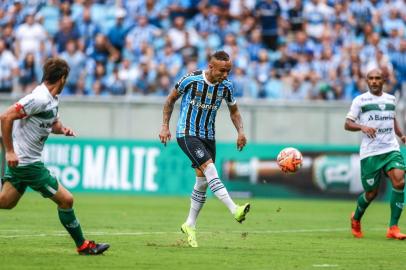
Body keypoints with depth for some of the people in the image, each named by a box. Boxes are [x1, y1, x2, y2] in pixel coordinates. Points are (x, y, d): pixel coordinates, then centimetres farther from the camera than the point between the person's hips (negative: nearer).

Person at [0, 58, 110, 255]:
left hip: (18, 161, 10)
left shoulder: (52, 100, 7)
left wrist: (63, 129, 1)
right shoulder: (40, 99, -22)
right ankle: (82, 246, 10)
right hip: (27, 162, -10)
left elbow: (53, 124, 25)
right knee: (66, 200, -2)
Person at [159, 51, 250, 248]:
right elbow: (171, 99, 1)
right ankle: (234, 210, -36)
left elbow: (234, 111, 13)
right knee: (209, 168, -24)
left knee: (202, 182, 5)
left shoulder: (226, 87, -2)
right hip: (187, 134, -6)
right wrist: (165, 126, -2)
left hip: (208, 136, 6)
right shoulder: (191, 80, -14)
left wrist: (240, 131, -3)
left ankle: (190, 225, 21)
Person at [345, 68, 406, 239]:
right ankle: (356, 219, 35)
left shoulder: (391, 99, 14)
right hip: (370, 153, -3)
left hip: (391, 150, 3)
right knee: (371, 192, 2)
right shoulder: (360, 100, 1)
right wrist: (362, 127, -20)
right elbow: (347, 124, -1)